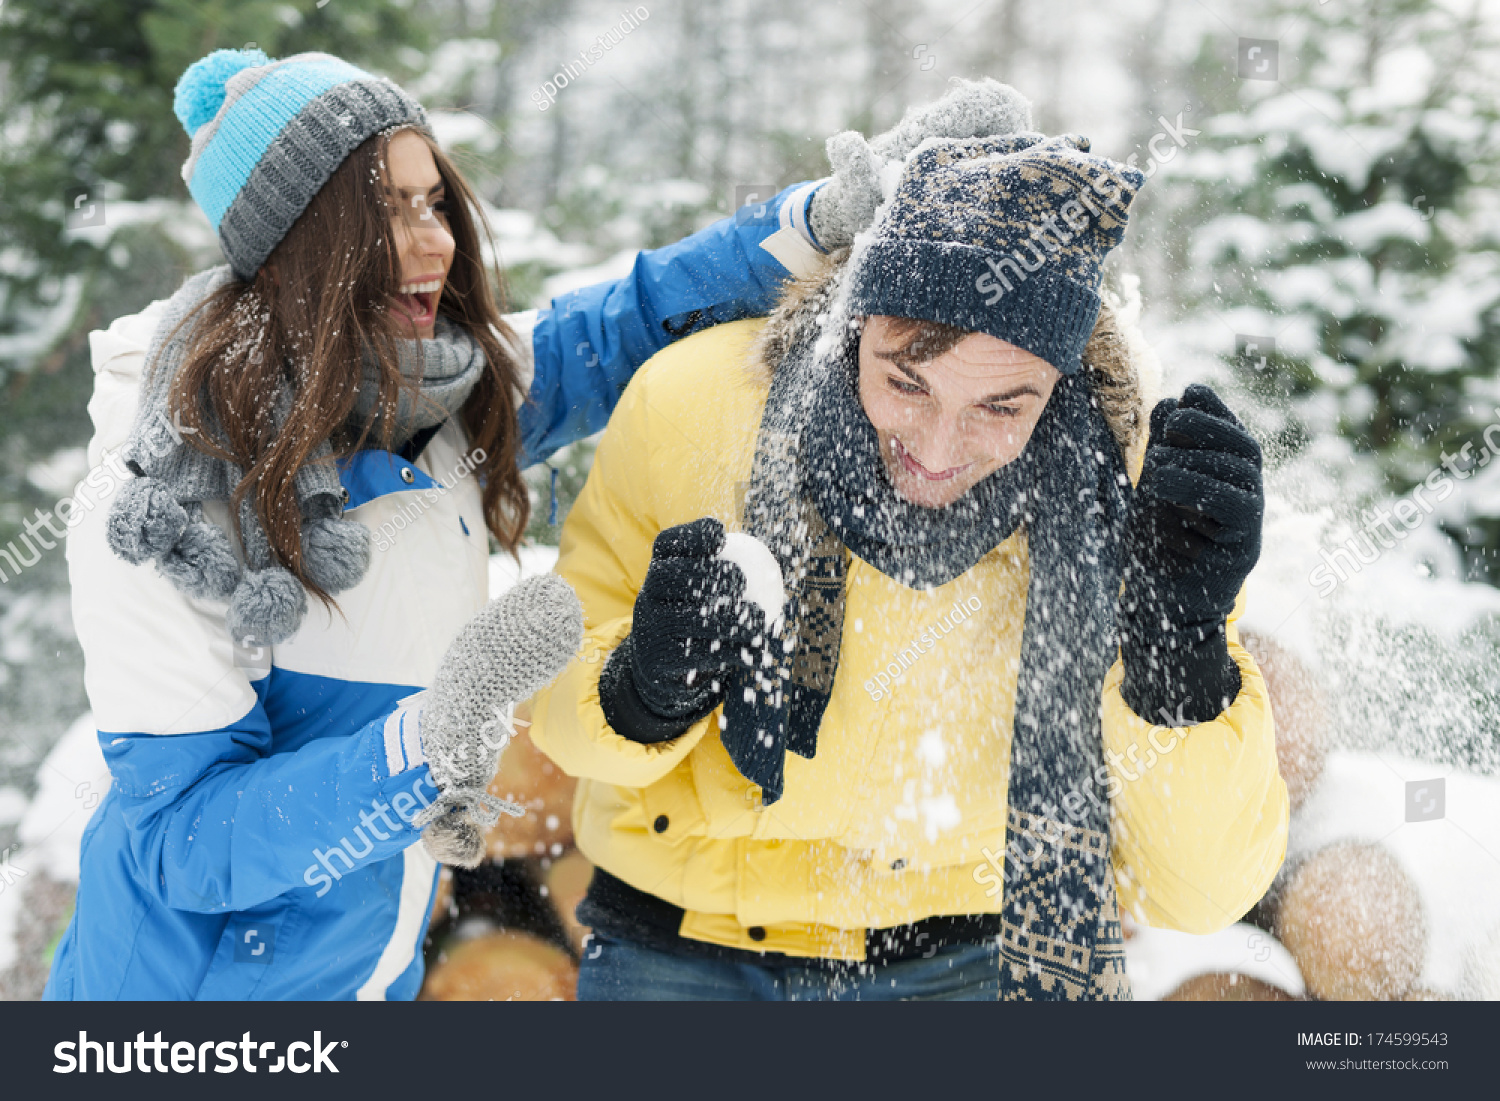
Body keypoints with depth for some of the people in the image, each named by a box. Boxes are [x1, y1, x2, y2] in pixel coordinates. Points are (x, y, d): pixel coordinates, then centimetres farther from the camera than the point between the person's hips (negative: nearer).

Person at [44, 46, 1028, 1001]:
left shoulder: (447, 393, -7)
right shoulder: (169, 506, -25)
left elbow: (643, 316, 4)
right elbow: (180, 839, -25)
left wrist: (845, 204, -9)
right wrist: (423, 748, -39)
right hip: (197, 979, -6)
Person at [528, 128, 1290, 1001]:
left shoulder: (1115, 497, -19)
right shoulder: (692, 408, -20)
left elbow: (1202, 887, -17)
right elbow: (549, 693, -7)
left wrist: (1183, 650, -33)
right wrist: (642, 695, -29)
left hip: (962, 956, 3)